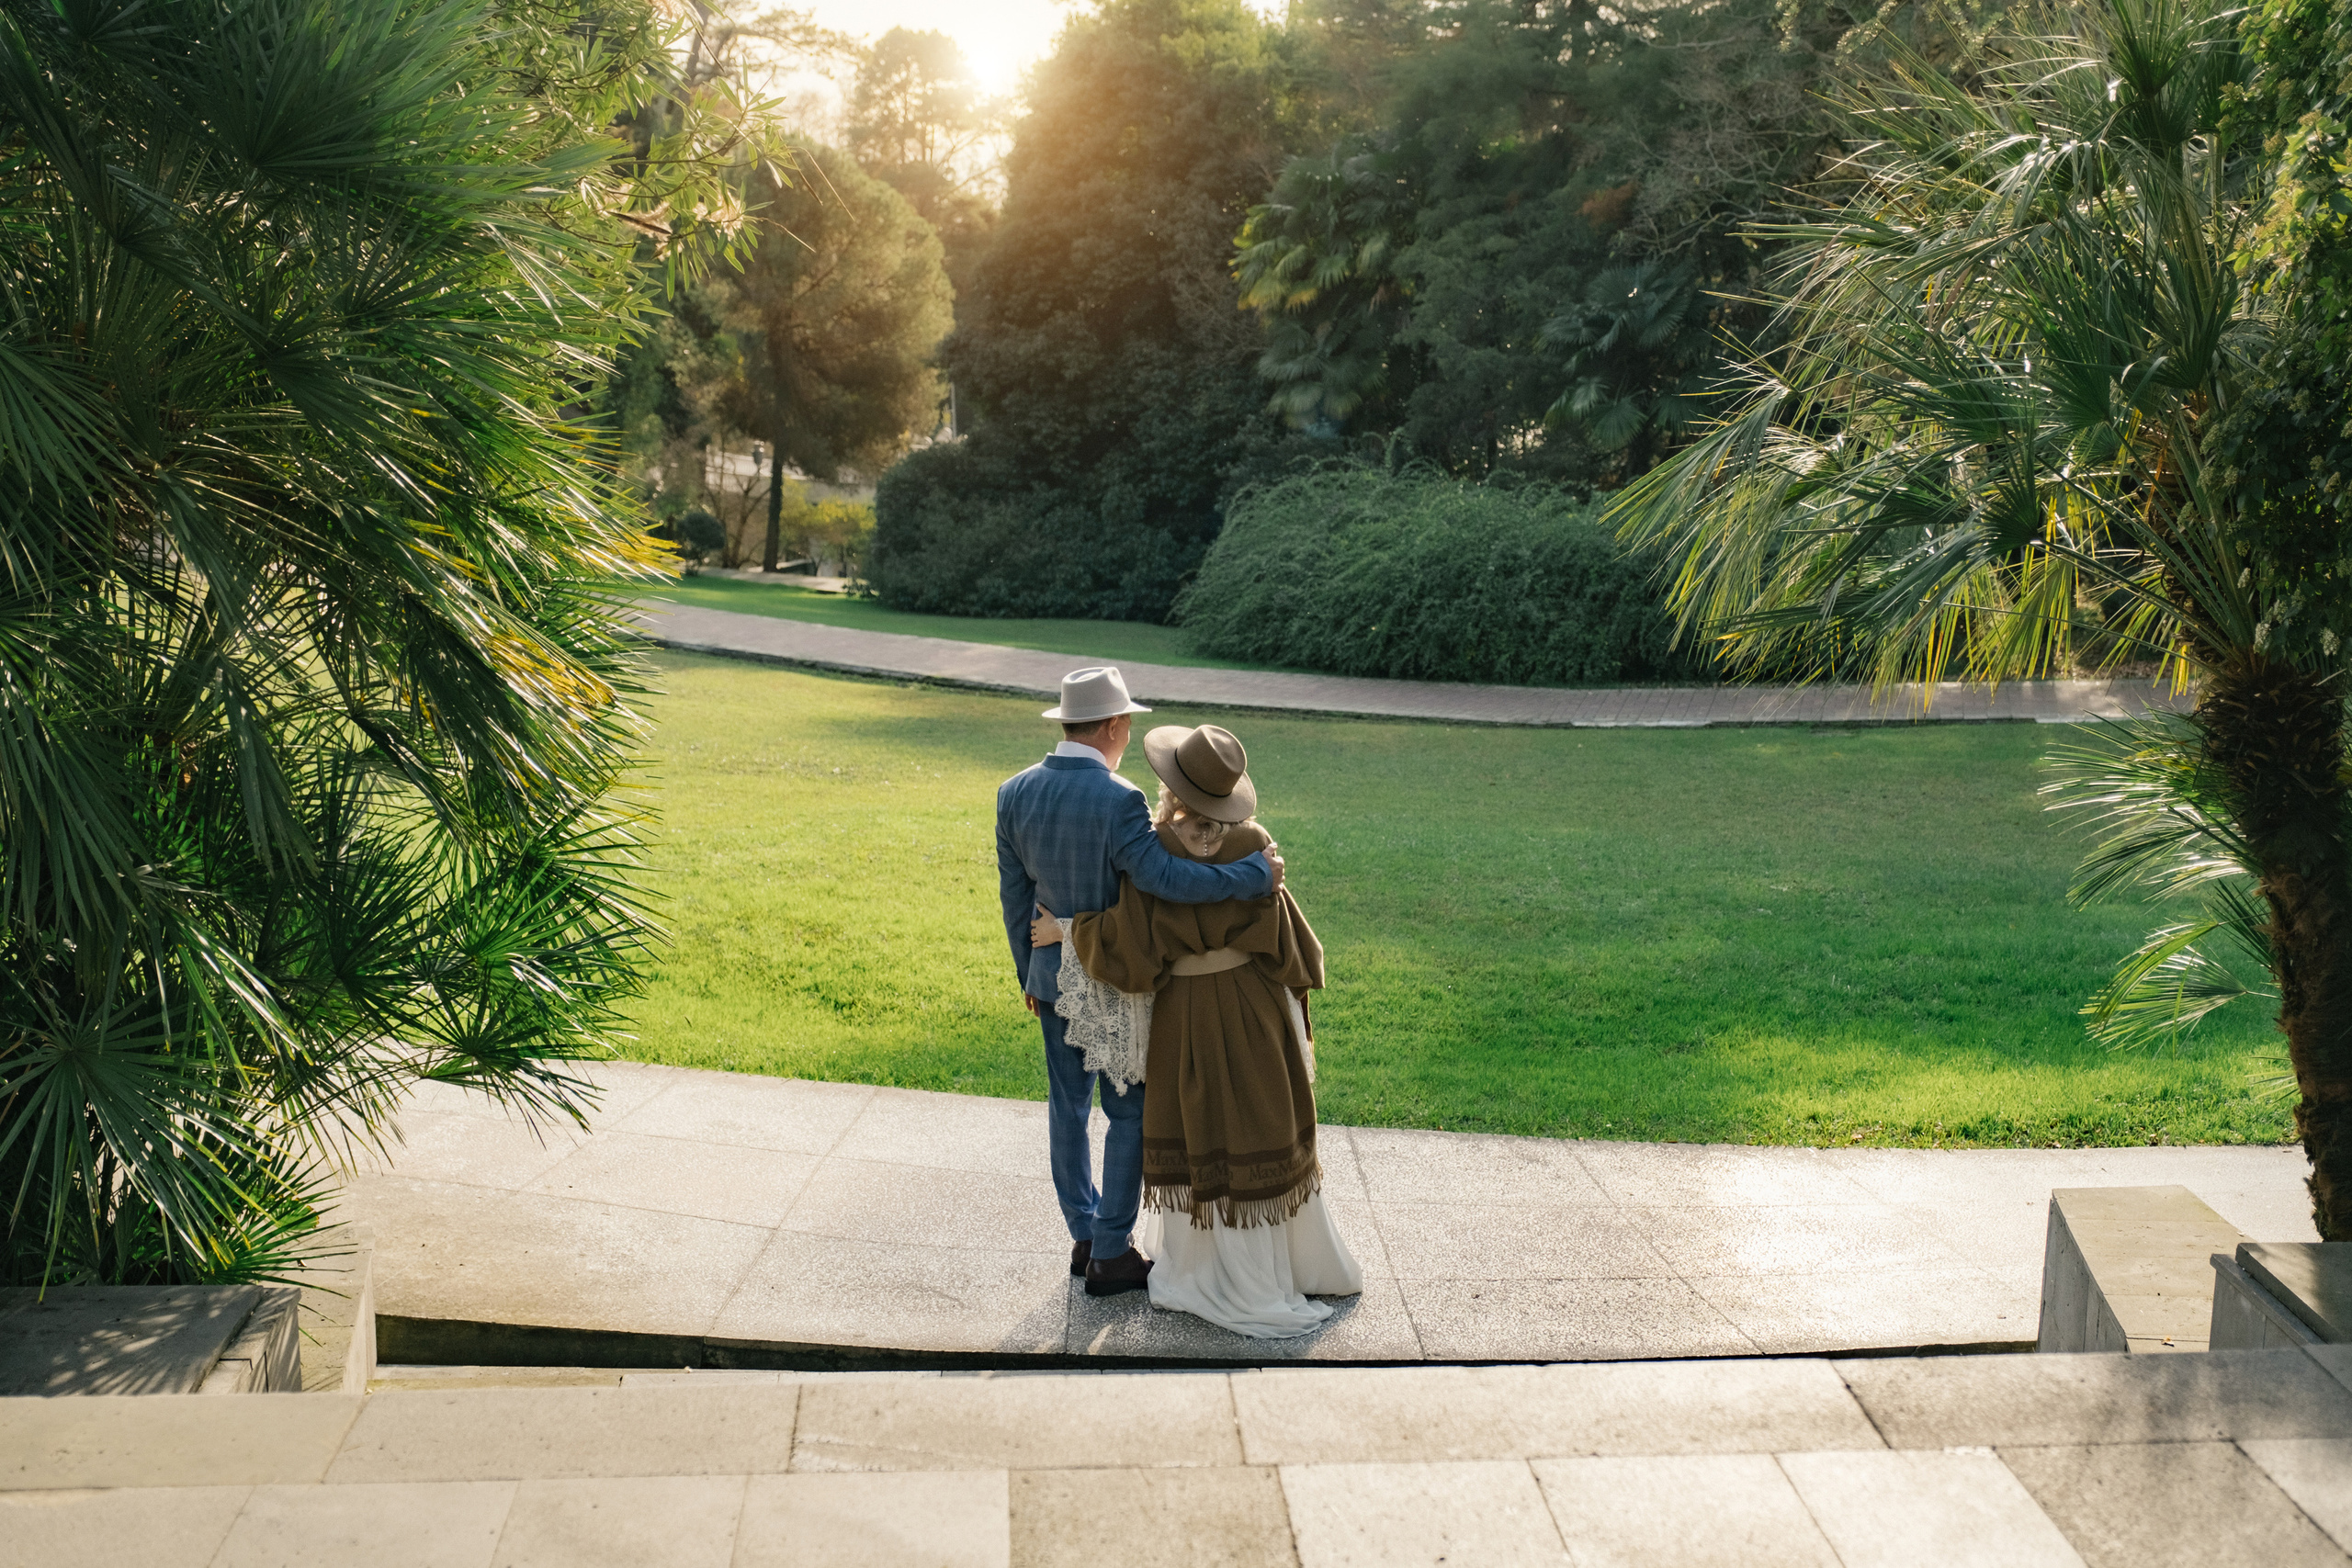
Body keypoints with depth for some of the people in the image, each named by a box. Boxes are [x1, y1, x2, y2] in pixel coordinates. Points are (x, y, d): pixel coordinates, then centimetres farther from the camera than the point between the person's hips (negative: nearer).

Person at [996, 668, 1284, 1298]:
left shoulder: (1014, 793, -4)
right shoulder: (1118, 801, -25)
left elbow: (1014, 895, 3)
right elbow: (1166, 878, -34)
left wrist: (1028, 974, 14)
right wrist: (1257, 873, -24)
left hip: (1054, 974, 6)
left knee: (1067, 1105, 17)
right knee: (1130, 1113, 8)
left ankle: (1084, 1239, 29)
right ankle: (1110, 1256, 15)